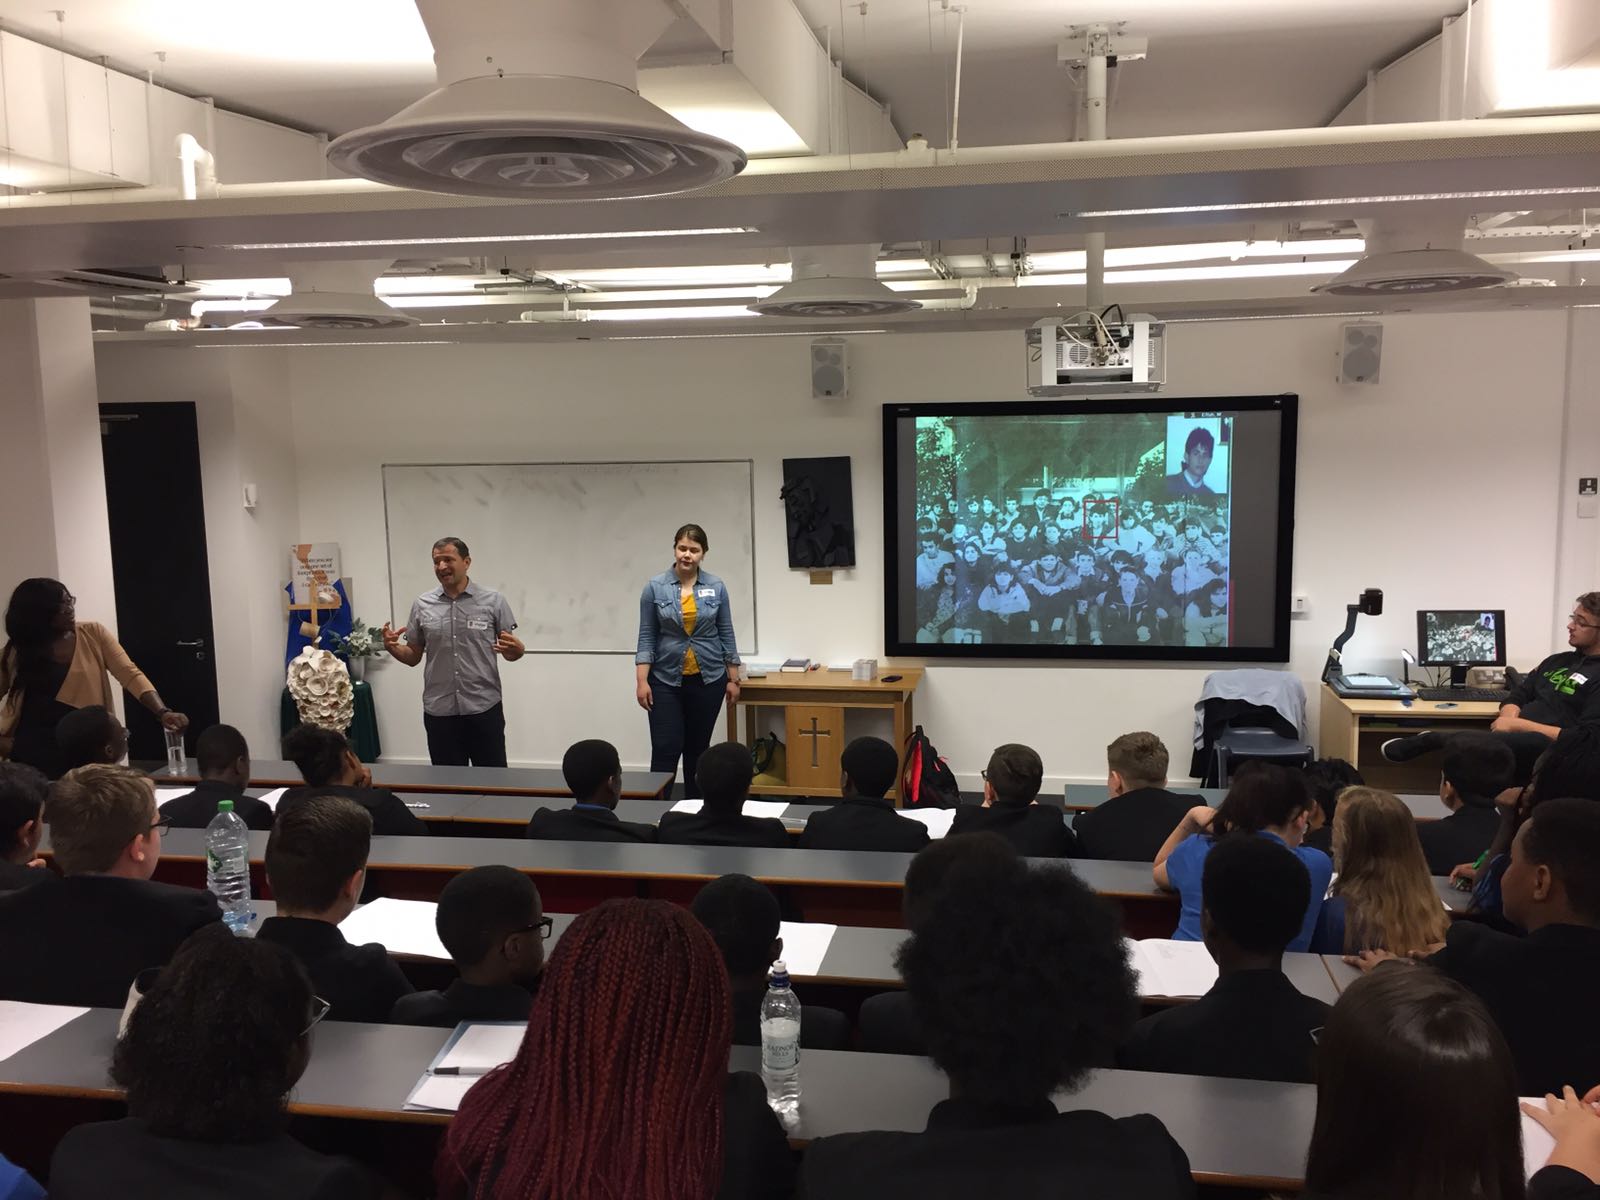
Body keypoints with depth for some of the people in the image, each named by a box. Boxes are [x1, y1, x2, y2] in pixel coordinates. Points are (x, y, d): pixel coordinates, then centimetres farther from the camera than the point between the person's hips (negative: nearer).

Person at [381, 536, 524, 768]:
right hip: (439, 712, 2)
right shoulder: (421, 605, 5)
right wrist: (392, 647, -9)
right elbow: (413, 657, 10)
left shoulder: (493, 601, -1)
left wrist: (518, 650, -20)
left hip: (484, 708, -2)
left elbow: (510, 652, 2)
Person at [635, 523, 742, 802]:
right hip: (666, 678, -1)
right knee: (665, 749, -7)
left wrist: (734, 678, 3)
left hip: (708, 678, 1)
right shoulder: (655, 586, -4)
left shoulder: (717, 587, -1)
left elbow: (726, 634, 4)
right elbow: (647, 637, -4)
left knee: (698, 748, 9)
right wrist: (641, 680, -11)